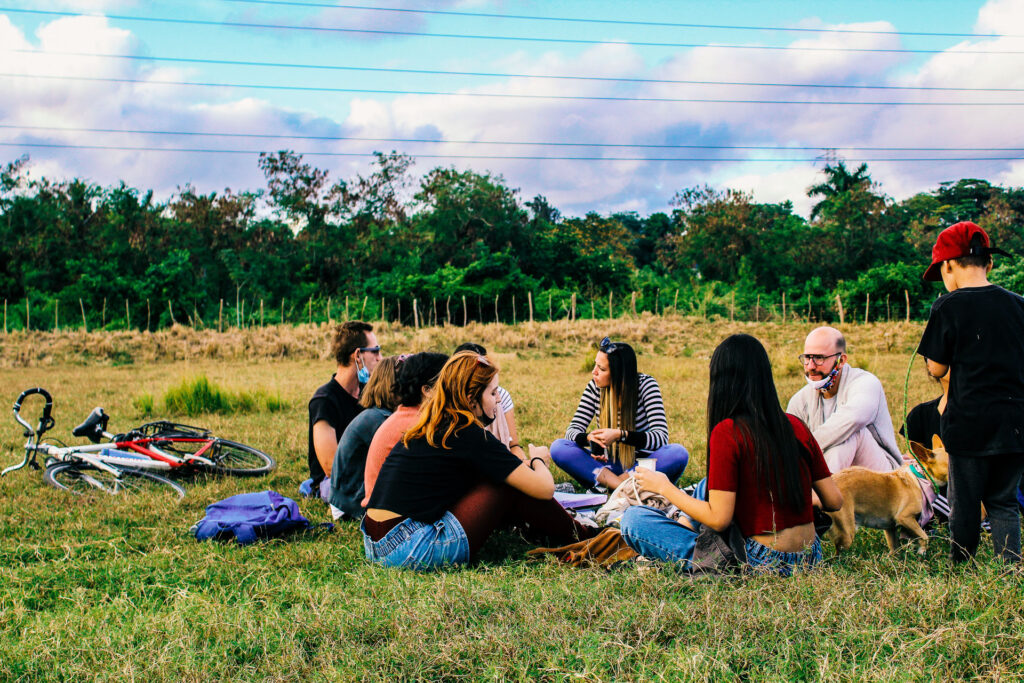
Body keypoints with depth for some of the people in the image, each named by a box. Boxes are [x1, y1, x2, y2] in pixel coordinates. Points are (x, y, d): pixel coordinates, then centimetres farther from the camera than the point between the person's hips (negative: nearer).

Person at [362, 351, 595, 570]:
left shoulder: (428, 427, 14)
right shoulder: (469, 435, -10)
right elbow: (544, 487, -7)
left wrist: (523, 465, 24)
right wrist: (538, 459, 14)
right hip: (411, 552, -9)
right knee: (512, 485, 0)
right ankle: (576, 536, 18)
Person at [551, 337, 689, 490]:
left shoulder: (646, 384, -11)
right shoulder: (595, 387, -4)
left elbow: (661, 436, -20)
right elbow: (573, 430, -5)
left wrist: (620, 435, -35)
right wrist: (589, 438, -29)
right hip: (607, 465, 3)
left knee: (679, 453, -32)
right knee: (558, 447, -22)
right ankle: (624, 486, -33)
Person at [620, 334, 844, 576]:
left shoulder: (728, 432, -15)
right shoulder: (796, 426, 1)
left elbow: (719, 519, -17)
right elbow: (834, 501, 5)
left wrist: (665, 487, -3)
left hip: (760, 564, -7)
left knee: (634, 518, -4)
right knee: (708, 485, 29)